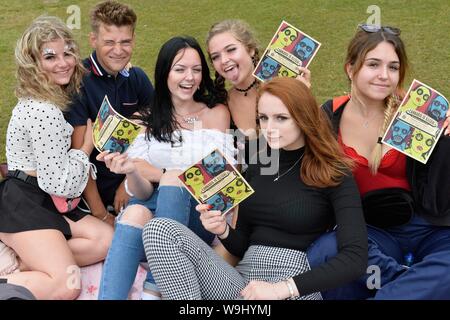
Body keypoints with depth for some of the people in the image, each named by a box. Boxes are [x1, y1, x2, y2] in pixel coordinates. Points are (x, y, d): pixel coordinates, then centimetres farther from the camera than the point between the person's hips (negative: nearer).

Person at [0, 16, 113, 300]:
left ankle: (29, 261, -6)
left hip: (47, 202, 10)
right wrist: (88, 145, -5)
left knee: (107, 240, -4)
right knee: (66, 287, -22)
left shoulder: (52, 98, 13)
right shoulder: (44, 111, -19)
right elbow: (58, 183, -18)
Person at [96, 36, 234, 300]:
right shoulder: (149, 120, 7)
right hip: (156, 209, 1)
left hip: (201, 216, -1)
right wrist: (131, 172, -23)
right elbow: (144, 193, 0)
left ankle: (153, 291, -29)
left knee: (173, 179, -31)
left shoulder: (216, 112, 4)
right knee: (135, 214, -33)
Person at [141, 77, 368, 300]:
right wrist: (223, 231, -3)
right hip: (243, 282, 6)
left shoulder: (334, 174, -1)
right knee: (160, 230, -16)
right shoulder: (256, 168, 15)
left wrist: (283, 288, -19)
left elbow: (356, 257, -13)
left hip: (295, 286, -5)